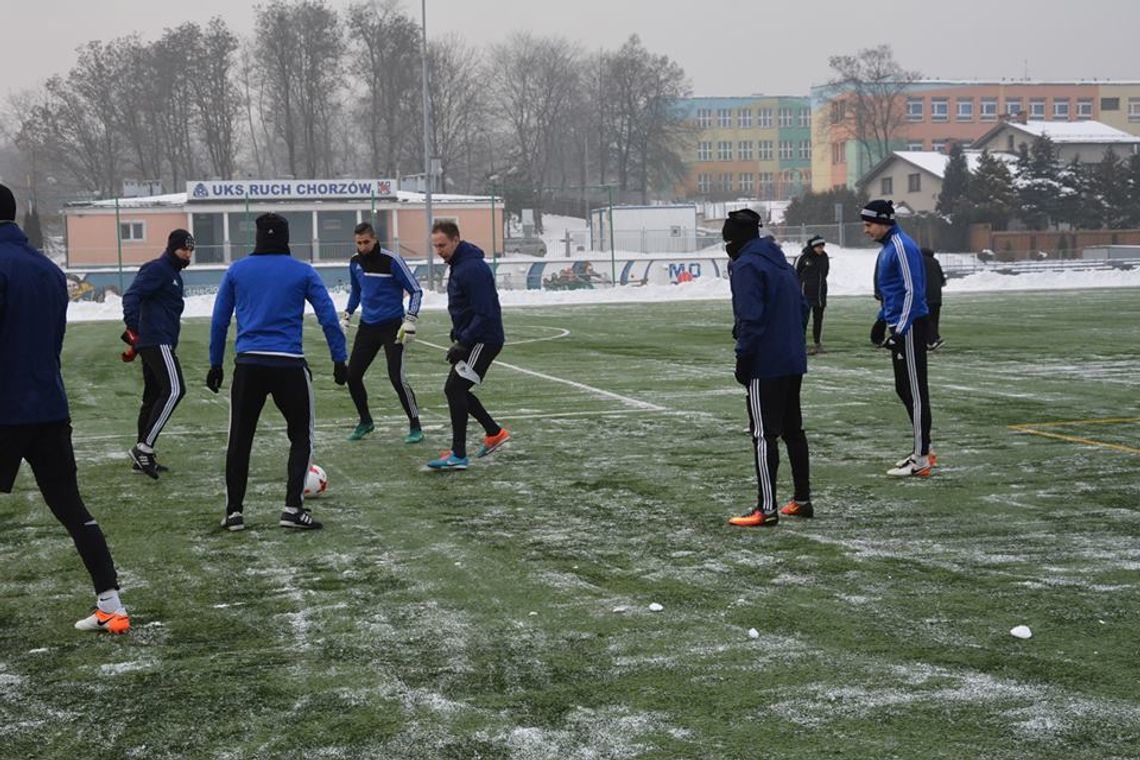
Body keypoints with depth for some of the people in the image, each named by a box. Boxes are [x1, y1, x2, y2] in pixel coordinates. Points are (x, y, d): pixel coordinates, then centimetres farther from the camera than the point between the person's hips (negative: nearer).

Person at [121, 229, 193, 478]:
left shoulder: (173, 274, 24)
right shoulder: (156, 269, -7)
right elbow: (131, 297, -18)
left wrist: (136, 344, 28)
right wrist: (133, 327, -30)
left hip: (157, 343, 11)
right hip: (157, 342, -11)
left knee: (153, 396, 11)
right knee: (174, 390, -20)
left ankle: (143, 456, 16)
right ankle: (144, 447, -21)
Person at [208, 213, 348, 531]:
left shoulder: (236, 270, 8)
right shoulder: (303, 272, 4)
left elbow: (219, 321, 10)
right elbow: (328, 318, 0)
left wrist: (215, 364, 16)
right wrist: (340, 359, 5)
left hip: (248, 364, 2)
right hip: (289, 365, -2)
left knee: (240, 438, 12)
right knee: (301, 436, 11)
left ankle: (234, 511, 13)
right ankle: (293, 507, -1)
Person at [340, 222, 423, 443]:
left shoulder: (391, 261, -13)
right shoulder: (355, 263, 5)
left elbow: (415, 291, -9)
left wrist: (410, 321, -17)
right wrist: (347, 317, 16)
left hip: (391, 326, -6)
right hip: (367, 326, 6)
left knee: (397, 377, -14)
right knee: (352, 376, 3)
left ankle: (415, 427, -2)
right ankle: (365, 421, 24)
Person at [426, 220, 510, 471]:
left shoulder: (472, 268, -21)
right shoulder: (458, 264, 11)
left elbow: (484, 314, -25)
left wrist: (463, 342, -23)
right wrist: (459, 333, 14)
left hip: (483, 340, -10)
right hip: (472, 339, 10)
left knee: (454, 388, -14)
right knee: (456, 390, 14)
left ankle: (458, 455, -12)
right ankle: (495, 433, 27)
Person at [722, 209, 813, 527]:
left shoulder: (745, 266, -12)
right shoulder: (781, 262, 15)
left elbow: (751, 319, -19)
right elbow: (802, 308, 19)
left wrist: (743, 357, -13)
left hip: (766, 366, -9)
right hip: (794, 361, 9)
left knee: (763, 434, -6)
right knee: (792, 429, 16)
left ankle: (766, 509, -8)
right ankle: (802, 500, 21)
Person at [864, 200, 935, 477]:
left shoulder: (903, 247, -16)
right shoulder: (887, 248, 15)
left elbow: (913, 291, -20)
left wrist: (900, 331, -23)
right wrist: (883, 319, 21)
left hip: (909, 328, -10)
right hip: (898, 326, 10)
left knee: (915, 391, -6)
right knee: (903, 389, 14)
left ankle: (921, 459, -2)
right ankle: (922, 449, 22)